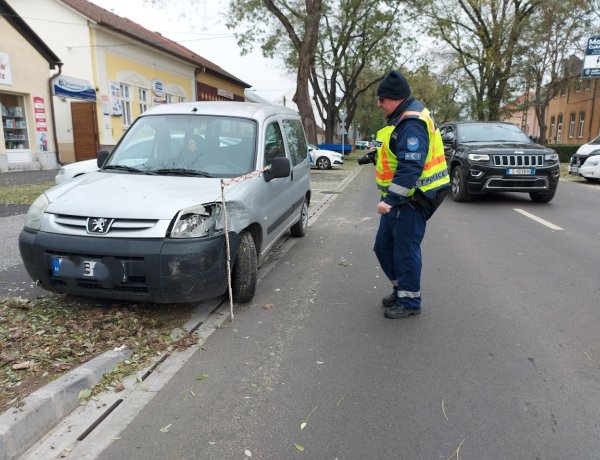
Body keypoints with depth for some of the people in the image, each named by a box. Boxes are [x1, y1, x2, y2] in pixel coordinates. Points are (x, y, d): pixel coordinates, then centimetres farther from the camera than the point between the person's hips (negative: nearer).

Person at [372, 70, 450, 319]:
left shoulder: (412, 124, -20)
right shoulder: (400, 119, 13)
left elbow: (410, 168, -29)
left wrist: (389, 200, -31)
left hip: (412, 199, -10)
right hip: (399, 197, 11)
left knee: (405, 250, -2)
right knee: (384, 245, 15)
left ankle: (409, 301, 13)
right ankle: (401, 289, 31)